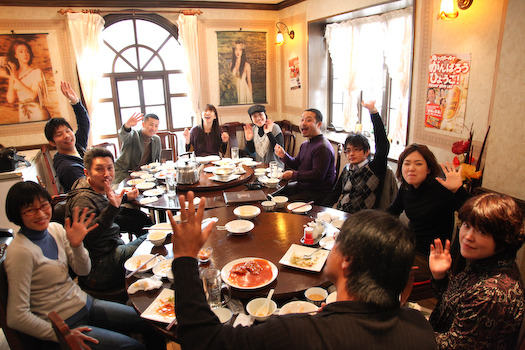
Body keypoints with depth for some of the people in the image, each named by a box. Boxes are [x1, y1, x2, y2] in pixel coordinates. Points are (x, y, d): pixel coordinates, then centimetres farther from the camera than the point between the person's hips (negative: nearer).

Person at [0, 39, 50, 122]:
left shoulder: (36, 72, -3)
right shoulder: (13, 74, 8)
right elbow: (11, 100, -3)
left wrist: (16, 79, -13)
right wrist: (11, 78, -7)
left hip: (38, 114, -3)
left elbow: (32, 95, -16)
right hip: (22, 115, 4)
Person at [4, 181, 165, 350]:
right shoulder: (20, 252, -22)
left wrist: (76, 245, -16)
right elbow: (16, 317, -21)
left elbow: (83, 270, 3)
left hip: (84, 303, 7)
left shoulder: (55, 229, -3)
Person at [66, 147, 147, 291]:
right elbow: (87, 233, -36)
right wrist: (113, 207, -43)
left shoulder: (100, 190, 8)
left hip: (114, 249, 10)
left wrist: (125, 197, 27)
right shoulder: (83, 198, -22)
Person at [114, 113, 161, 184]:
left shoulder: (157, 140, 8)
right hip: (123, 173, -5)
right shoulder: (133, 135, -11)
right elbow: (123, 135, -36)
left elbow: (157, 160, 20)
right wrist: (127, 125, -56)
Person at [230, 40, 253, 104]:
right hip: (234, 91, 3)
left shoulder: (246, 65, -4)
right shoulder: (231, 64, 6)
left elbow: (249, 82, 0)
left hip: (244, 90, -3)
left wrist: (251, 95, 0)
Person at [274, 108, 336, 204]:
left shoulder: (323, 148, -21)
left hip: (318, 193, -9)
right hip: (302, 186, 9)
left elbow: (318, 175, -26)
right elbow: (297, 165, 17)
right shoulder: (305, 144, 11)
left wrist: (293, 175, -20)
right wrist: (284, 155, -2)